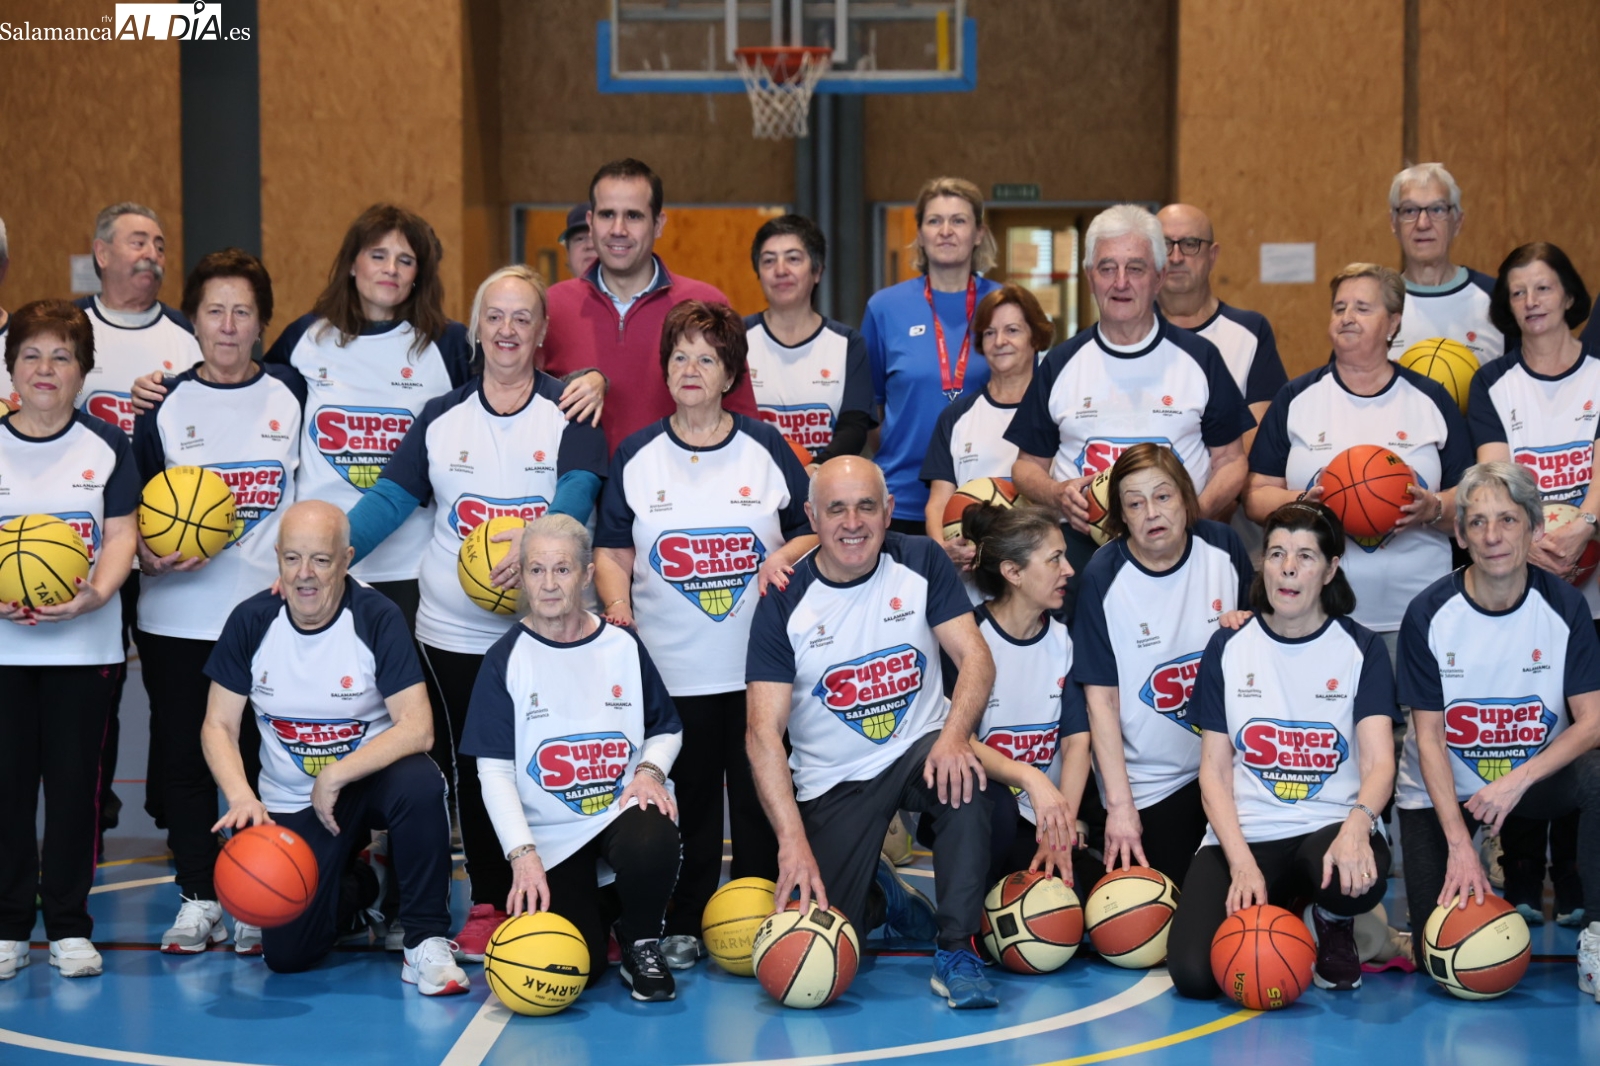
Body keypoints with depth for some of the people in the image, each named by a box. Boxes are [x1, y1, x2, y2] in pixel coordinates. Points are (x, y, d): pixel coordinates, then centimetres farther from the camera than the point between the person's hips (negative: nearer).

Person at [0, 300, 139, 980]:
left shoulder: (105, 446, 6)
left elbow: (122, 533, 0)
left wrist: (97, 593, -17)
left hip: (85, 640, 0)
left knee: (74, 781, 2)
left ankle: (70, 927, 12)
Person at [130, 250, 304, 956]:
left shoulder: (294, 396, 4)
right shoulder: (164, 406, 6)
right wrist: (148, 552, -11)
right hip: (177, 618, 1)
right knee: (182, 756, 4)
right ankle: (198, 897, 16)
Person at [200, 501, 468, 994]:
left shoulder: (377, 618, -15)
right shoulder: (252, 621, -8)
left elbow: (418, 728, -21)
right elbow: (218, 726, -4)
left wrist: (336, 776, -27)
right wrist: (242, 798, -21)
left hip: (371, 778, -2)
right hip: (290, 802, 2)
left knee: (419, 783, -38)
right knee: (286, 955, -11)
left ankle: (426, 942, -20)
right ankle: (355, 891, 24)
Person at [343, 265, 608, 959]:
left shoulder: (569, 415, 0)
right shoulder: (440, 419, 9)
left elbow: (578, 493, -16)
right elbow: (389, 501, 4)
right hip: (453, 632, 3)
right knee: (470, 770, 7)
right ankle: (487, 906, 18)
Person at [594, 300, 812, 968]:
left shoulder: (766, 448, 6)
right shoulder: (636, 455, 7)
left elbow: (813, 530, 10)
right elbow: (611, 549, 8)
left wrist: (785, 556, -10)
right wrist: (617, 603, -10)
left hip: (757, 668, 0)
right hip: (670, 669, 0)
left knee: (760, 800, 2)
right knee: (685, 802, 4)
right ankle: (684, 927, 15)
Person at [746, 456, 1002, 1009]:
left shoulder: (920, 562, -4)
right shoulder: (785, 602, -10)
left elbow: (975, 656, -10)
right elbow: (764, 731, -15)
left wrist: (954, 734, -32)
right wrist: (792, 839, -28)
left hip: (918, 749, 0)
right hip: (832, 782, 0)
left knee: (963, 777, -35)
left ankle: (956, 952, -23)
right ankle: (879, 895, 28)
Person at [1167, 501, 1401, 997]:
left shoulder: (1361, 649, 2)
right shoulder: (1228, 648, 5)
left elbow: (1378, 761, -8)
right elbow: (1214, 769, 2)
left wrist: (1357, 824, -32)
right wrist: (1242, 862, -14)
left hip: (1331, 827, -1)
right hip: (1244, 835, 1)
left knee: (1359, 880, -39)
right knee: (1193, 974, -23)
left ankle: (1334, 929, 2)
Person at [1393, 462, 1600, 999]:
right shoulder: (1429, 614, -14)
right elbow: (1429, 735, -13)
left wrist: (1518, 780, -27)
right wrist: (1459, 845, -21)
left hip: (1535, 779, 1)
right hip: (1442, 791, -1)